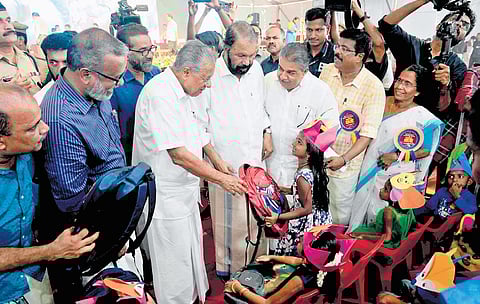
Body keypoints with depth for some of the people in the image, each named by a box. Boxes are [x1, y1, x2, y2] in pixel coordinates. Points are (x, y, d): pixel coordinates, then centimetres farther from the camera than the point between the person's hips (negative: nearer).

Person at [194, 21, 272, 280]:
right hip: (225, 164, -5)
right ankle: (227, 268, 30)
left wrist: (266, 134, 12)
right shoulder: (209, 74, -16)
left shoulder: (256, 68, 3)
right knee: (230, 222, 7)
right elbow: (199, 125, -10)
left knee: (256, 218, 17)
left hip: (255, 159, 6)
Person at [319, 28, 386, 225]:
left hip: (344, 164, -4)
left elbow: (368, 134, -18)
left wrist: (344, 159, -27)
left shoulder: (374, 87, -18)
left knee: (340, 218, 13)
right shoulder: (328, 71, -3)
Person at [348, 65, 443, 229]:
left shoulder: (422, 117, -15)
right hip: (369, 168, 5)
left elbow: (425, 150, -11)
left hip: (392, 177, -5)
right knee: (361, 205, 18)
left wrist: (395, 156, -16)